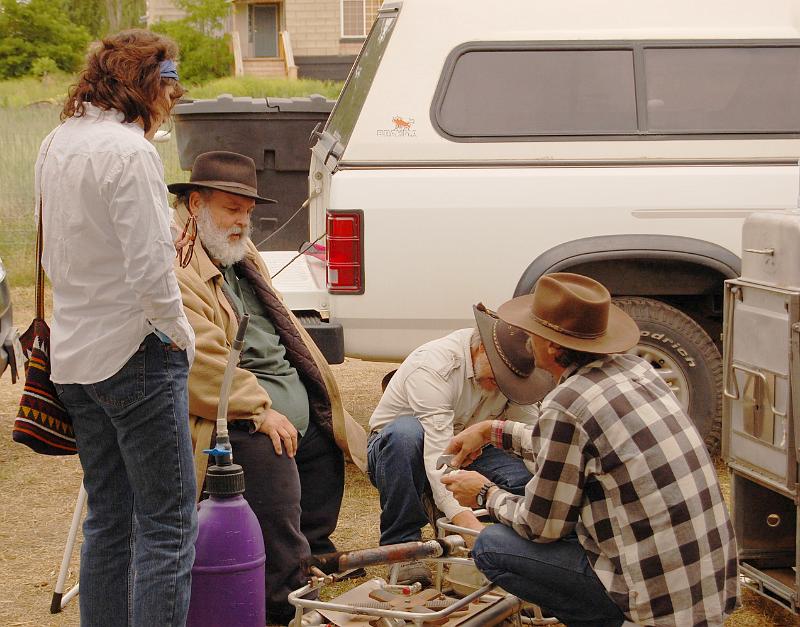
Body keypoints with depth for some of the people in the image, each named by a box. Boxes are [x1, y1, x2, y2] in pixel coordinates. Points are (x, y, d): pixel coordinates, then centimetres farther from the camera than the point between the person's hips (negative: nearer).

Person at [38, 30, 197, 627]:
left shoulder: (57, 146, 11)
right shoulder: (129, 151, -17)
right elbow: (149, 267, -21)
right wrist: (180, 332, -8)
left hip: (74, 354, 9)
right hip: (135, 353, -9)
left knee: (108, 520, 17)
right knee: (167, 526, -4)